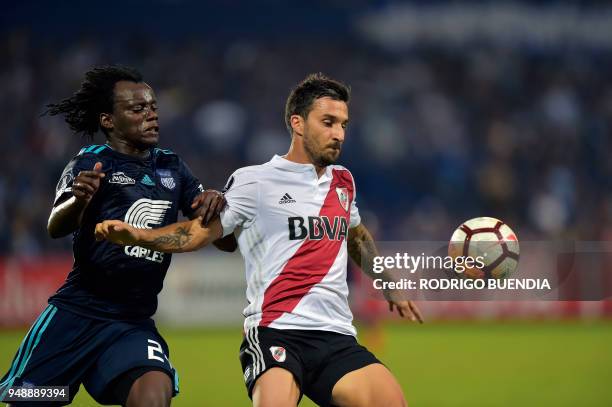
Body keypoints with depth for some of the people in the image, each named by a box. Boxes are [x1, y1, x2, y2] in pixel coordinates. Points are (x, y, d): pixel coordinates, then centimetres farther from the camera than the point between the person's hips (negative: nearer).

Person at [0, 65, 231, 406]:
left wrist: (214, 206, -10)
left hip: (134, 324, 3)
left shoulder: (172, 167, 14)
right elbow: (56, 227, -17)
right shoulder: (91, 163, 1)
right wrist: (78, 200, -40)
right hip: (76, 313, -3)